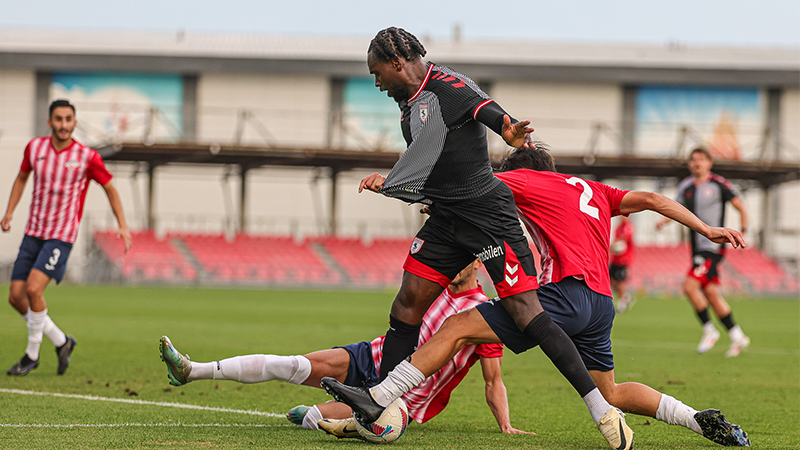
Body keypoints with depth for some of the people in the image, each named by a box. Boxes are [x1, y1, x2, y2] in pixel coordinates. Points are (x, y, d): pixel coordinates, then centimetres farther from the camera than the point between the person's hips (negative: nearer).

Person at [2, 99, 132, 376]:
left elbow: (110, 188, 5)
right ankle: (61, 342, 19)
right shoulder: (35, 148, 1)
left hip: (61, 236, -5)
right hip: (33, 233, 5)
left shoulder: (87, 157, -9)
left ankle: (32, 354, -5)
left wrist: (123, 226, -1)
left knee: (33, 289, -22)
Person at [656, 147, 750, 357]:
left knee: (690, 286, -18)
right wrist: (664, 220, 4)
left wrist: (742, 232, -11)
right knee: (711, 293, 5)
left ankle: (709, 330, -3)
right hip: (697, 247, 7)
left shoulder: (719, 185, -7)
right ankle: (737, 337, 14)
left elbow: (741, 208, -2)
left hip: (713, 246, -7)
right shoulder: (686, 186, 10)